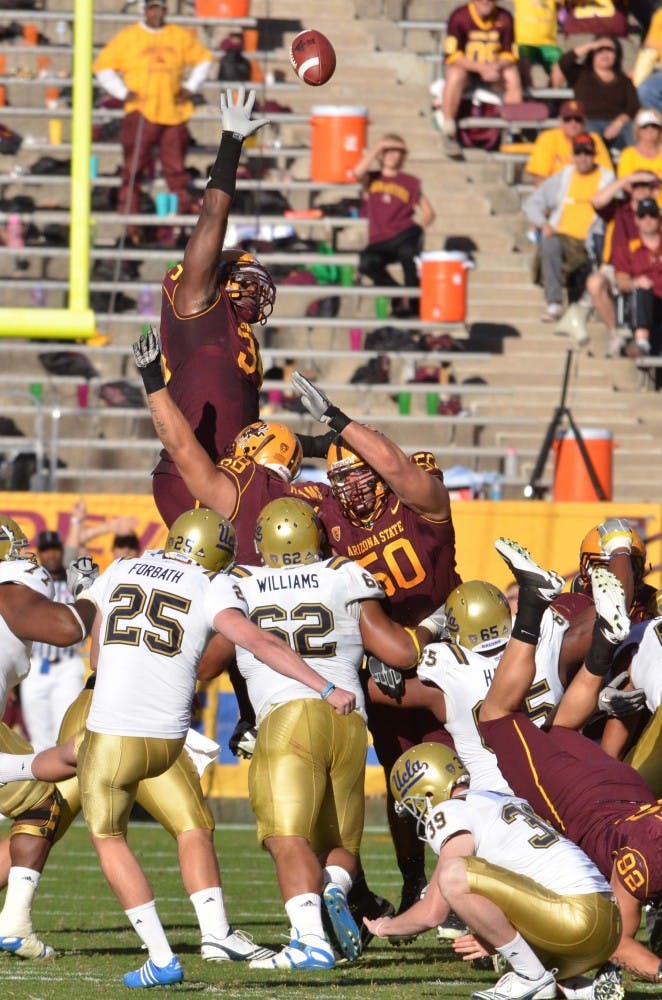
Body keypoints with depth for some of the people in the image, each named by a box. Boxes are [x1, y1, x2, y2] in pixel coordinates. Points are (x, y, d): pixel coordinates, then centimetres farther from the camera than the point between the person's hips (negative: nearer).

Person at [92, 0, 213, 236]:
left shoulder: (181, 36, 11)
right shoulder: (127, 37, 3)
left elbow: (203, 59, 23)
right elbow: (102, 66, 5)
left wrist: (191, 87, 10)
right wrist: (123, 92, -5)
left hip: (174, 112, 3)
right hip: (141, 112, -3)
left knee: (176, 168, 4)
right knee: (134, 168, -7)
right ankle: (128, 223, -7)